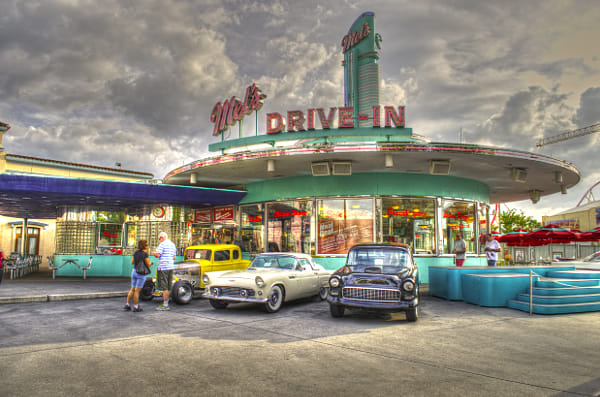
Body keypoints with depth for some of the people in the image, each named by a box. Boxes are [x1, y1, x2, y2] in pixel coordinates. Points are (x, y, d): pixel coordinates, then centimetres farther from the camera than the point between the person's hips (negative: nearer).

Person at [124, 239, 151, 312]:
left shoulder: (136, 252, 5)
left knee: (132, 289, 15)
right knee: (137, 290, -2)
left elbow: (132, 262, 15)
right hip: (141, 273, -7)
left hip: (134, 271, 7)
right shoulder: (145, 254, -16)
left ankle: (127, 305, 17)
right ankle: (136, 307, 6)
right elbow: (148, 265, -12)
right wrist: (151, 263, 10)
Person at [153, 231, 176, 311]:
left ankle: (165, 306, -5)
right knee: (169, 287, 11)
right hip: (171, 267, 8)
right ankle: (165, 303, 18)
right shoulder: (173, 245, 15)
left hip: (163, 268, -8)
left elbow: (158, 255, -15)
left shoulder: (162, 244, -9)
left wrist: (154, 253, 6)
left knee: (164, 287, -6)